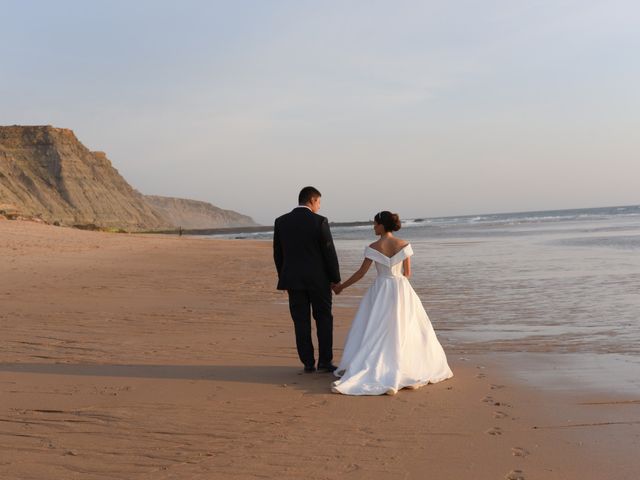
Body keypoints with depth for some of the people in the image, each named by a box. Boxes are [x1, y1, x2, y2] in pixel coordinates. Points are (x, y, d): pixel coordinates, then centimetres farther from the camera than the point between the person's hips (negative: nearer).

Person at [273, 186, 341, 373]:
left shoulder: (281, 222, 1)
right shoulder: (319, 221, -10)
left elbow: (277, 254, 6)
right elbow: (329, 252, -8)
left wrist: (283, 278, 16)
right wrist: (335, 278, 1)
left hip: (293, 280, 3)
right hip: (318, 279, -3)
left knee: (301, 322, 7)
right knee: (324, 319, 9)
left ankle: (308, 363, 8)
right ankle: (325, 361, 6)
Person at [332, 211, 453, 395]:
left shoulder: (373, 247, -9)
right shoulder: (404, 244, -4)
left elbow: (361, 273, -6)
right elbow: (407, 273, 2)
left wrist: (341, 286, 5)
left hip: (380, 291, -2)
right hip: (402, 290, 2)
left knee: (375, 332, 3)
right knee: (404, 330, 12)